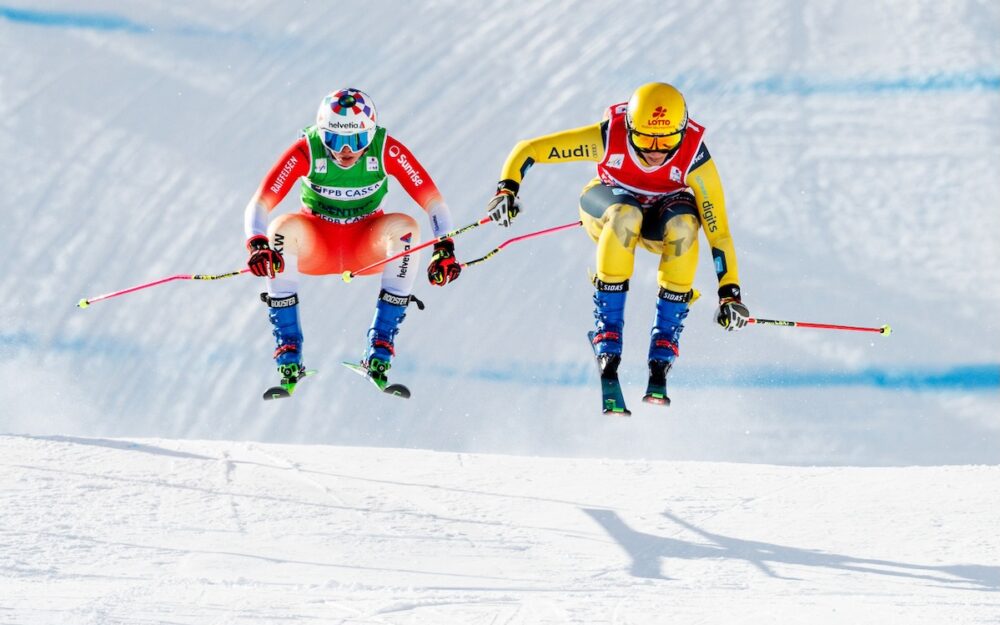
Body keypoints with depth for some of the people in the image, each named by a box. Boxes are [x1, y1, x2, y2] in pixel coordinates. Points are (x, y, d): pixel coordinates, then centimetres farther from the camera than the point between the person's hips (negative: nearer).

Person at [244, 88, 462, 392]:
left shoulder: (388, 151, -22)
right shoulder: (306, 151, -24)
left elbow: (432, 200, -23)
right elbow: (259, 204, -29)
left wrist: (445, 249, -40)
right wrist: (258, 245, -49)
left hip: (368, 246, 1)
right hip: (315, 246, -1)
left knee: (405, 227, -30)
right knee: (283, 228, -33)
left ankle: (380, 348, -25)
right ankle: (288, 353, -26)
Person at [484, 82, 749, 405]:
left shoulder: (694, 156, -29)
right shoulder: (608, 136, -30)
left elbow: (718, 230, -26)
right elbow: (528, 149, -23)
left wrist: (730, 293, -33)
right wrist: (507, 188, -39)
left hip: (661, 218, 1)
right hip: (606, 208, -1)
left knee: (684, 223, -35)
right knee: (626, 215, -37)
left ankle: (664, 346, -25)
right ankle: (606, 333, -29)